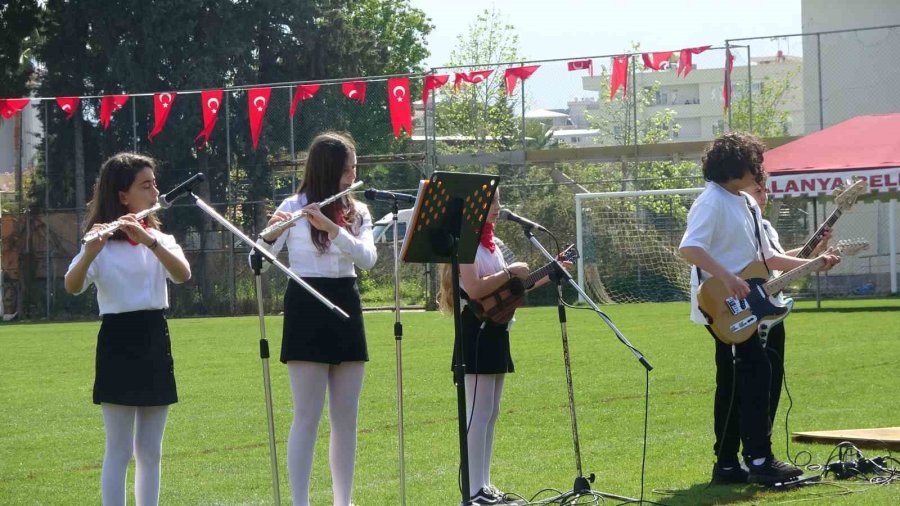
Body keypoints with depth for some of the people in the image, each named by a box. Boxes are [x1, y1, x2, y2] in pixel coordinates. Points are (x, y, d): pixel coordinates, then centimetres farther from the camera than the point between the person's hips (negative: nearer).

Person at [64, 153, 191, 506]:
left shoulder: (161, 238, 10)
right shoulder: (102, 243, -5)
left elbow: (183, 274, -11)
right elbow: (72, 287, -22)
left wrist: (149, 241, -27)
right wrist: (91, 251, -41)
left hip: (155, 341, 5)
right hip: (118, 342, -5)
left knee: (150, 451, 9)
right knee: (119, 451, -4)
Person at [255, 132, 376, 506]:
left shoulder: (357, 211, 9)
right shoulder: (294, 208, -5)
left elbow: (367, 258, -9)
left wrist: (331, 227, -22)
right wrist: (270, 236, -34)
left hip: (345, 308, 5)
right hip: (307, 309, -5)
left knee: (346, 419, 7)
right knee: (308, 418, -7)